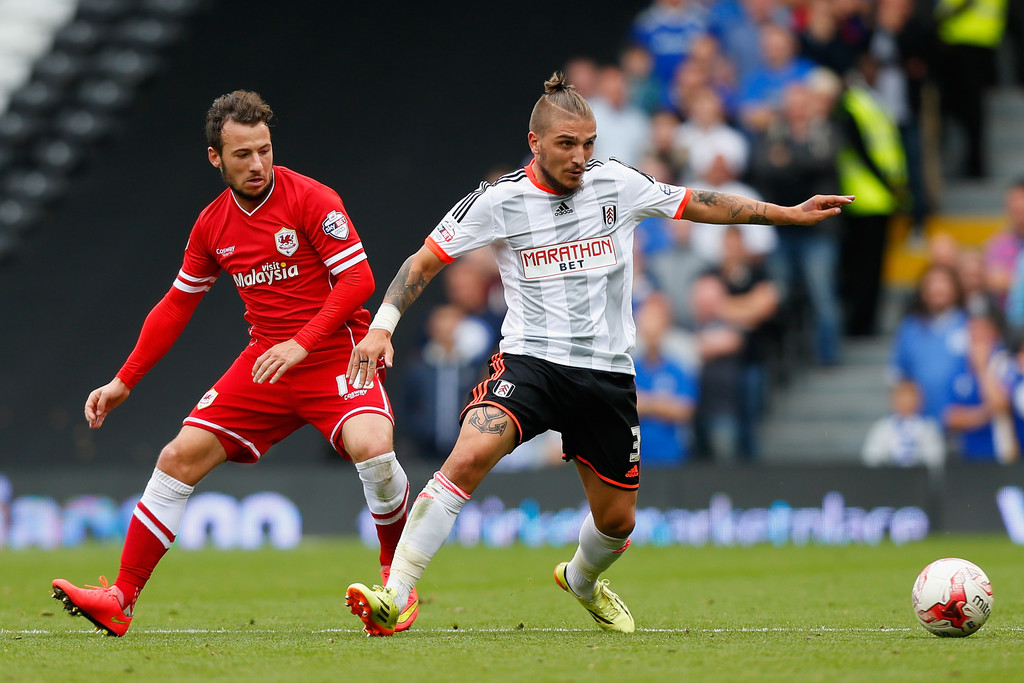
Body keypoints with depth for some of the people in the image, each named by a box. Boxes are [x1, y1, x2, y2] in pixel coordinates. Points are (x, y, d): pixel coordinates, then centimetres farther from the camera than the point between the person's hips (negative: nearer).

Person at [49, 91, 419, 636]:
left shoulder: (311, 200, -11)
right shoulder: (212, 224, 7)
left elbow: (358, 279, -15)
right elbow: (177, 304, 17)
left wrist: (303, 343, -24)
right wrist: (124, 380, 15)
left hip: (335, 351, -5)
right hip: (265, 361, 5)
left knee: (370, 448, -31)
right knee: (179, 458, -5)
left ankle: (398, 576, -7)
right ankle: (120, 600, 2)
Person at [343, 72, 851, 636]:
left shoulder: (618, 185, 1)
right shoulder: (500, 200, -6)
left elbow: (698, 205, 14)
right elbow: (425, 261, 1)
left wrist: (790, 214, 15)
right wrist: (382, 325, -12)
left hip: (607, 373, 3)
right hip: (530, 361, -3)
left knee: (616, 519, 11)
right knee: (469, 456, -30)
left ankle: (582, 579, 49)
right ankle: (393, 597, -29)